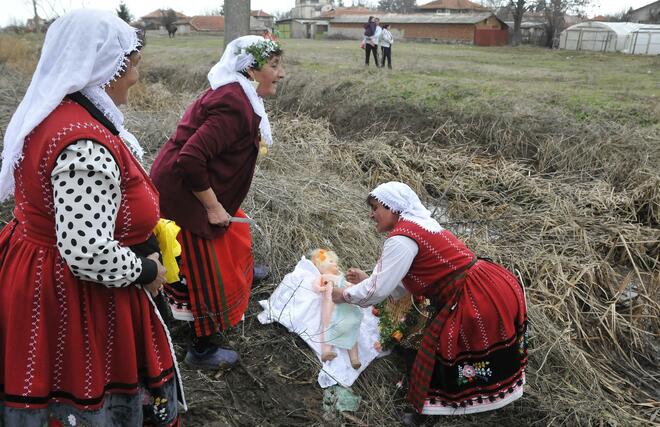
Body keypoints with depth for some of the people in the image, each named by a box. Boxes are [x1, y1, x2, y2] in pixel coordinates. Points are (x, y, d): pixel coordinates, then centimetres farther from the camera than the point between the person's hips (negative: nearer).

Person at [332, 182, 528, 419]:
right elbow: (406, 282, 19)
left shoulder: (402, 239, -17)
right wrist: (367, 279, 20)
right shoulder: (419, 224, 13)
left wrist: (344, 295, 3)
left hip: (476, 302, -9)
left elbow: (377, 291, -13)